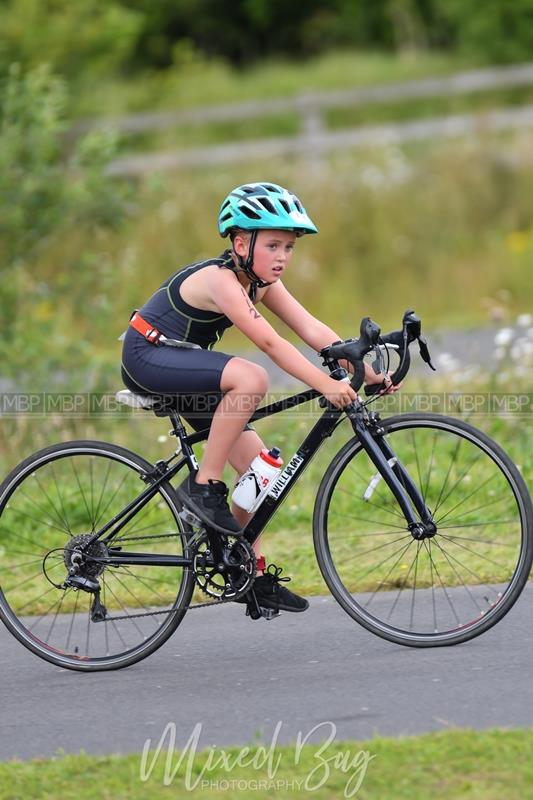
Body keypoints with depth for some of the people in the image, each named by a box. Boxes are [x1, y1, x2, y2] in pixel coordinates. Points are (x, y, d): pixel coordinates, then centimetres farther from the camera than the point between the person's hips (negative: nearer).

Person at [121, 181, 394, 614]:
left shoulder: (263, 281, 0)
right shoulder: (220, 280, -26)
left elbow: (313, 329, -7)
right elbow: (270, 343, -34)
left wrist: (366, 372, -17)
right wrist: (325, 384, -40)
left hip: (180, 363, 9)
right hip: (147, 359, -9)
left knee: (259, 466, 1)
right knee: (250, 378, -33)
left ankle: (251, 571, 13)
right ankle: (204, 486, -22)